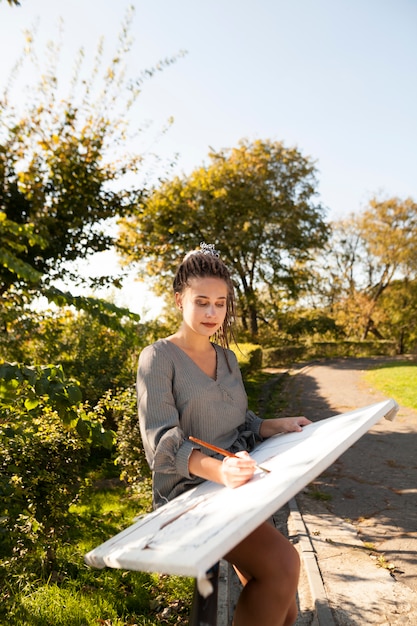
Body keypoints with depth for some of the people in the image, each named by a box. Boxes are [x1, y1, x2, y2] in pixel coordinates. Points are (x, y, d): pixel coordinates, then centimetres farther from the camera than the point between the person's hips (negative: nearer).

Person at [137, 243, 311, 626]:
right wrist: (218, 470, -36)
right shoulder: (158, 358, -9)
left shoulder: (227, 358, 12)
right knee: (283, 562, -24)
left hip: (234, 489, 6)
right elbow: (162, 443, -19)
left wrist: (276, 425, 3)